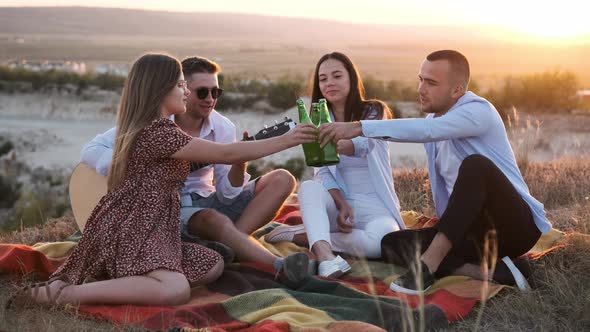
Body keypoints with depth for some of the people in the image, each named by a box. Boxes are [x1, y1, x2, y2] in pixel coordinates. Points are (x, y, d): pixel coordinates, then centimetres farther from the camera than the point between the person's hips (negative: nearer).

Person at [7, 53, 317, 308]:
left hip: (142, 230, 11)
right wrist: (285, 140, -8)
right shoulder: (158, 132, -15)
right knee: (175, 290, -32)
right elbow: (226, 153, -14)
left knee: (213, 265, 12)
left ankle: (113, 277, 1)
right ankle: (61, 293, -25)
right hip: (130, 232, -11)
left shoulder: (153, 128, 18)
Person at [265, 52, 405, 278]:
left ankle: (306, 235, -20)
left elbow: (362, 145, -25)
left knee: (380, 240, -36)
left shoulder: (374, 111, -2)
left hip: (375, 207, -2)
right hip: (337, 203, 3)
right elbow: (323, 172, -1)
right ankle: (325, 255, -49)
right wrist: (342, 204, -21)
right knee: (309, 187, -29)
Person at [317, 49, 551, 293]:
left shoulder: (478, 111, -15)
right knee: (393, 243, -11)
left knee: (475, 165, -36)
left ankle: (427, 266, -35)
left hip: (516, 224, -8)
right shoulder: (434, 118, 11)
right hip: (469, 230, 8)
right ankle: (492, 271, -24)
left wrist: (359, 128, -36)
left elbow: (425, 130, -32)